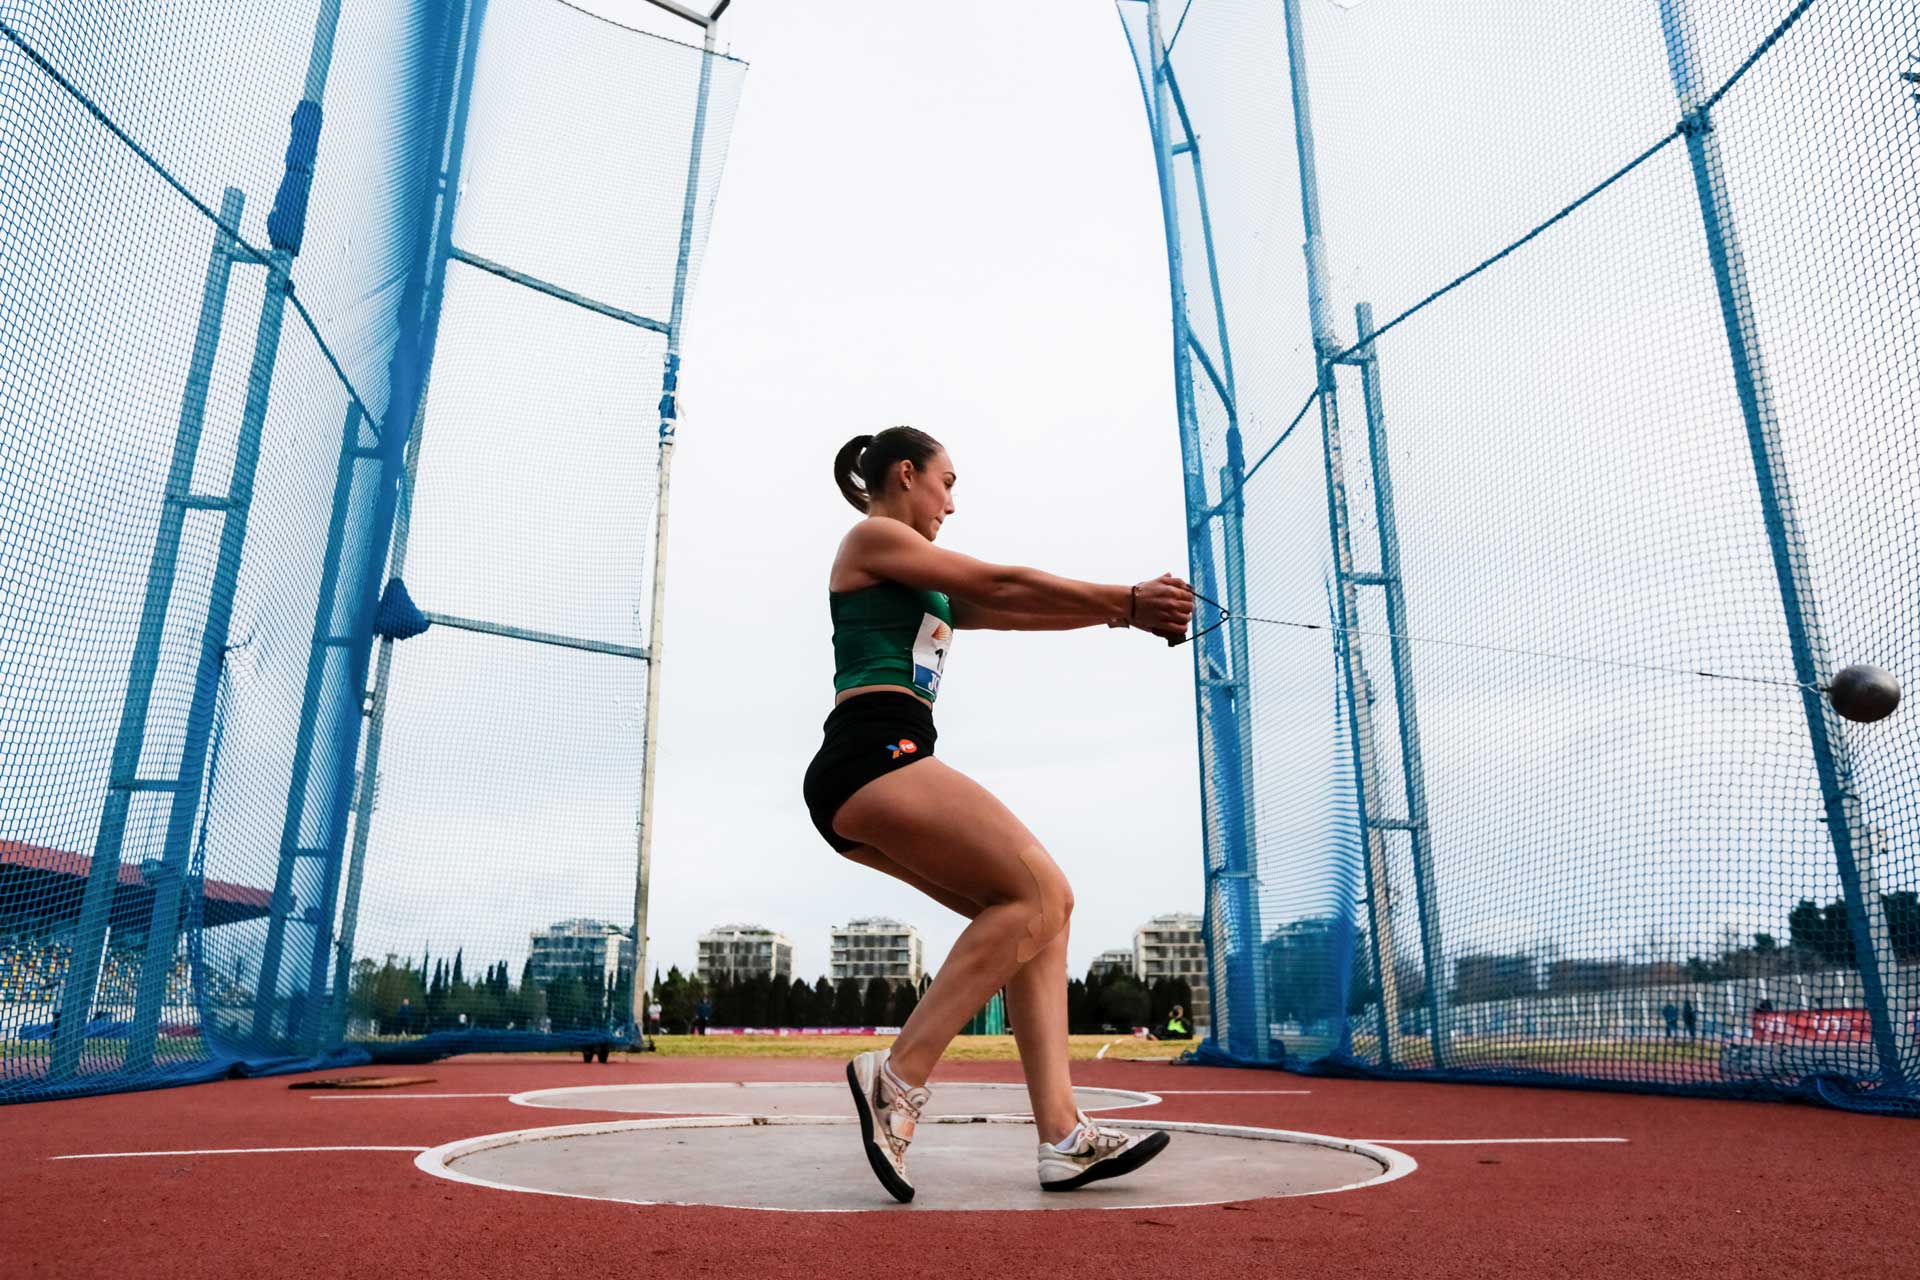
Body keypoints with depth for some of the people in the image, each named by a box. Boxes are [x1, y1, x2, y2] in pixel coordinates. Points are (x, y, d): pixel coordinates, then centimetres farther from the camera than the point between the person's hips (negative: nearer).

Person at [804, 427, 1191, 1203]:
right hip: (871, 754, -9)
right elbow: (1004, 586, -1)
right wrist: (1127, 601, 5)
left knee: (1042, 907, 1)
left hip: (871, 775, 9)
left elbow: (1010, 612, 21)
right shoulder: (872, 538, 3)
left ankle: (1061, 1137, -6)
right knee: (1035, 892, -16)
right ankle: (899, 1076, -16)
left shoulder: (925, 590, 30)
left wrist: (1123, 609, 10)